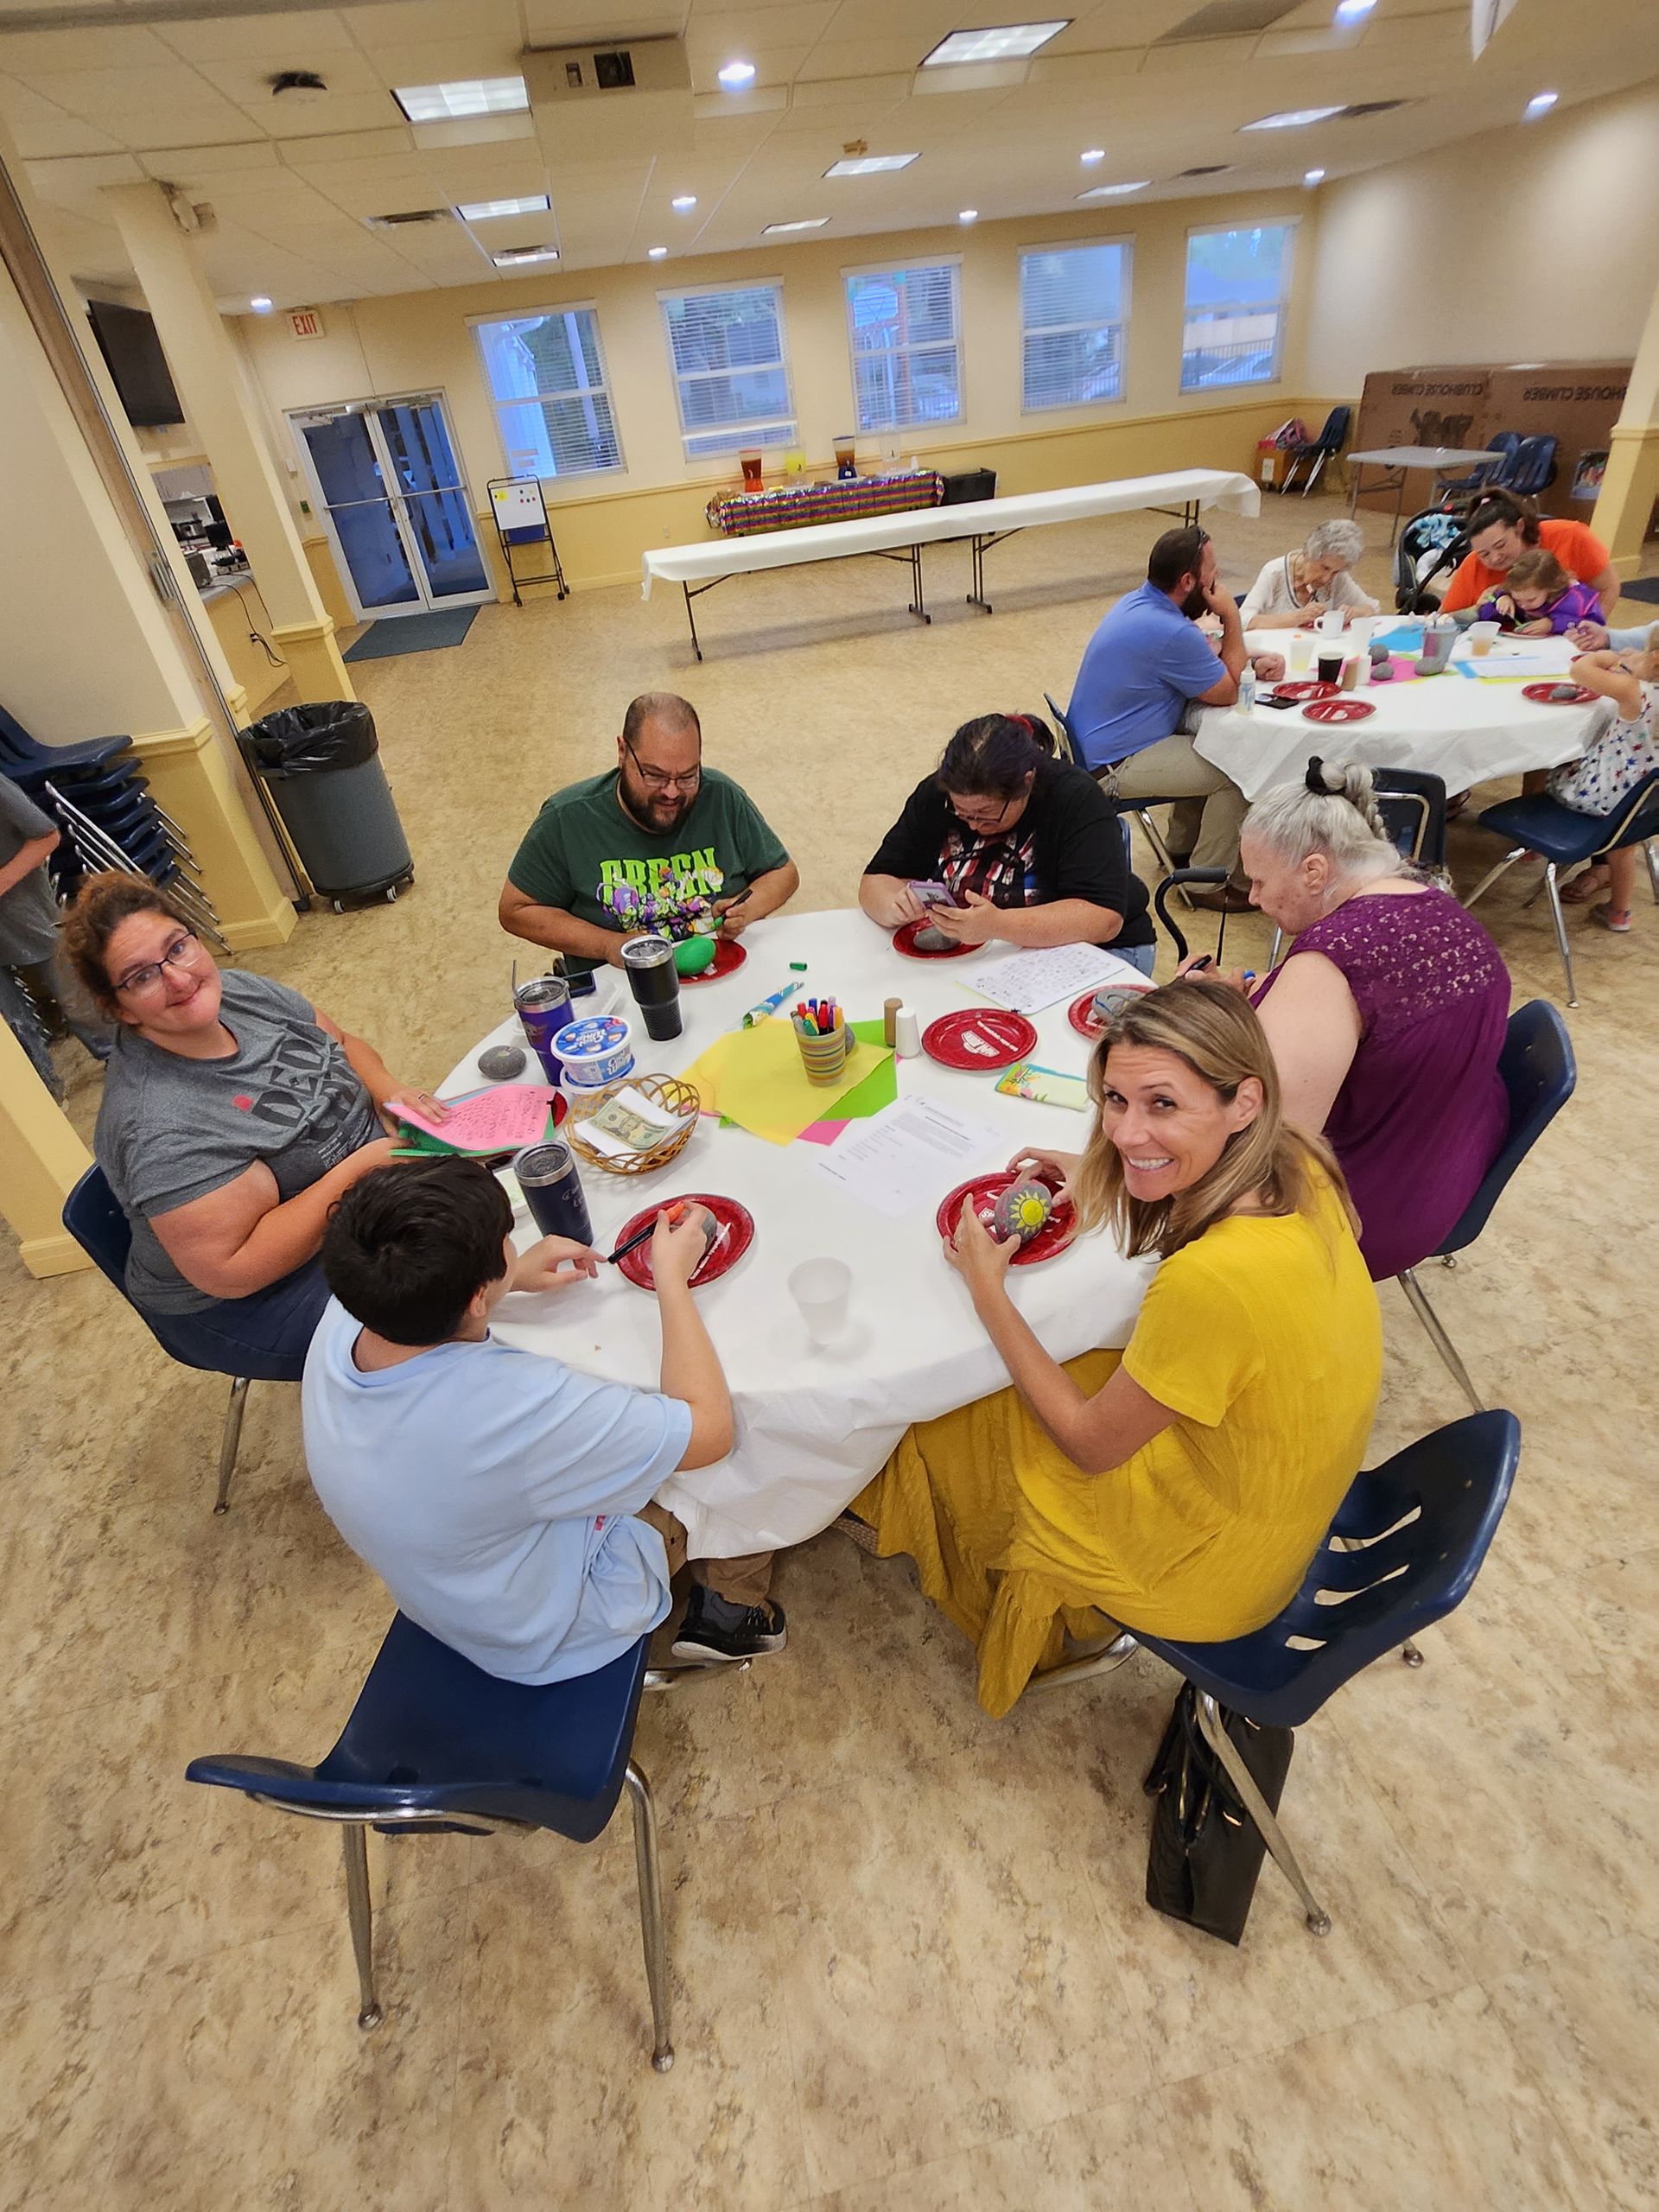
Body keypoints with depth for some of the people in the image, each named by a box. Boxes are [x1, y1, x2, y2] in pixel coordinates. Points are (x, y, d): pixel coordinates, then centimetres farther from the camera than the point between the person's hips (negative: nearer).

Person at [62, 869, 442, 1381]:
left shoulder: (241, 991, -8)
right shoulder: (158, 1127, -31)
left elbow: (342, 1042, 7)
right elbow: (229, 1272, -29)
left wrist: (387, 1089, -15)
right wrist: (355, 1170, -31)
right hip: (252, 1302, -8)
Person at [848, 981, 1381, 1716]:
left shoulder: (1214, 1280, -41)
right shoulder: (1294, 1166, -17)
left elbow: (1089, 1443, -23)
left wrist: (986, 1289, -15)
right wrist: (1099, 1179, 5)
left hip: (1207, 1565, -7)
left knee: (937, 1430, 12)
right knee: (991, 1391, 21)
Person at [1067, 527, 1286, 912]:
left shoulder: (1138, 602, 5)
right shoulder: (1171, 632, -26)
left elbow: (1204, 663, 18)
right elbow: (1227, 693, -10)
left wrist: (1253, 662, 2)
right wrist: (1232, 618, -6)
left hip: (1095, 745, 10)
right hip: (1115, 766, -10)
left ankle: (1182, 848, 34)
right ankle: (1207, 884, 6)